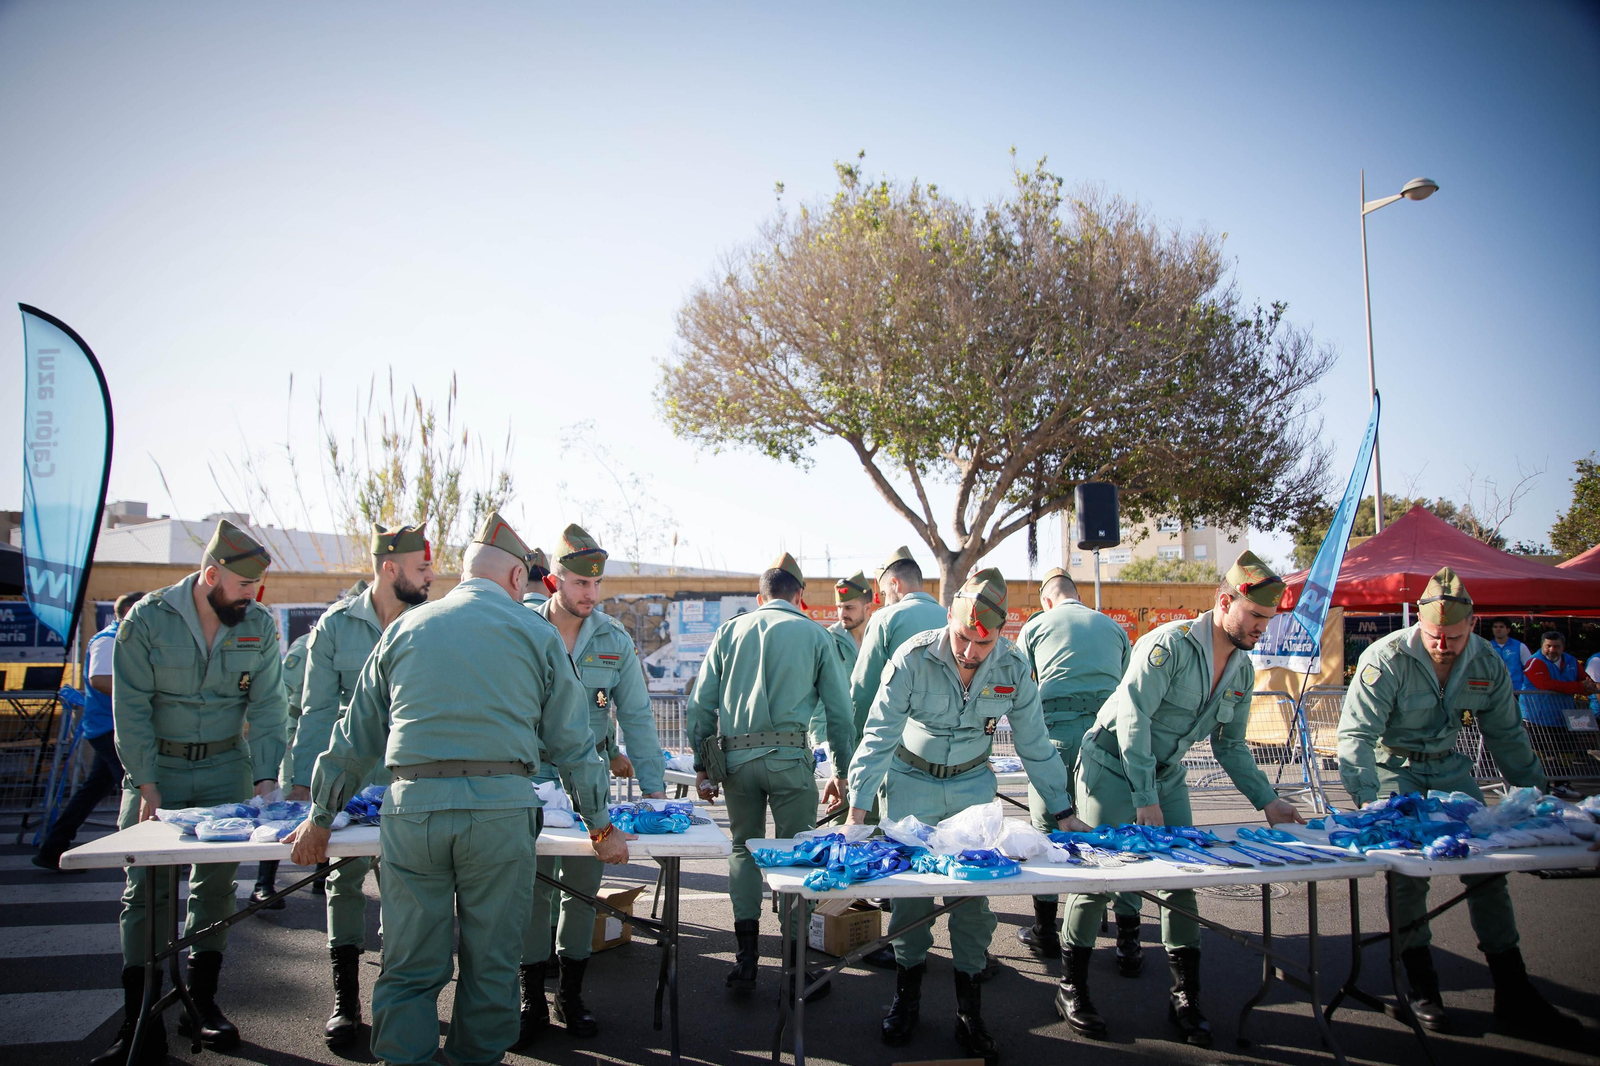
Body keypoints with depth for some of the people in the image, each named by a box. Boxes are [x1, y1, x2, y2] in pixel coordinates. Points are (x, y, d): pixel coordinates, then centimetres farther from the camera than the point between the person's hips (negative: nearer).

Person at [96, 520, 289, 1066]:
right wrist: (146, 784, -15)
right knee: (145, 888, -2)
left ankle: (201, 1004, 19)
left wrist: (266, 776, -11)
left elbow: (267, 705, -2)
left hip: (226, 765, 2)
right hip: (156, 766, -2)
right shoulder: (147, 619, -11)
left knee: (217, 883, 6)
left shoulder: (260, 625, -4)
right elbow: (131, 708, -10)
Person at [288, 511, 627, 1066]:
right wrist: (600, 825, 15)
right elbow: (571, 740, 7)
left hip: (411, 807, 2)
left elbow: (355, 734, 18)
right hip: (500, 808, -2)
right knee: (491, 964, 11)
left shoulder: (404, 628, 15)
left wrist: (320, 818, 26)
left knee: (410, 968, 9)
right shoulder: (535, 632, 7)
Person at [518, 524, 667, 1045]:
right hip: (532, 775, -1)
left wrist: (654, 785, -5)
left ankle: (571, 993, 21)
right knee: (532, 885, 1)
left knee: (582, 886, 7)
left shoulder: (614, 639, 0)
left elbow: (636, 714, 1)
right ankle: (532, 999, 14)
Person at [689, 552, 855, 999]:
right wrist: (843, 772, 15)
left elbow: (701, 703, 10)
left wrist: (701, 765, 15)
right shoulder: (815, 635, 8)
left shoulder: (729, 631, 13)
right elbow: (839, 709, 8)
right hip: (789, 755, -2)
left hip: (736, 756, 3)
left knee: (744, 848, 16)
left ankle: (746, 956, 12)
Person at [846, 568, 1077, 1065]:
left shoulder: (1014, 667, -15)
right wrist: (858, 804, -23)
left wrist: (1063, 811, 1)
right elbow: (879, 735, -18)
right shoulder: (913, 658, -24)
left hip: (973, 783, 2)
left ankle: (968, 1011, 11)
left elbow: (1035, 745, -2)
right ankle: (907, 992, 19)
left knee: (974, 889, -2)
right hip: (913, 781, -1)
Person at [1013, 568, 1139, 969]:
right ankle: (1128, 941, 6)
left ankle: (1045, 932, 17)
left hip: (1057, 729, -1)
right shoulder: (1114, 627, 21)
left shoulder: (1035, 626, 15)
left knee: (1047, 830, 9)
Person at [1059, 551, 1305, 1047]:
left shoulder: (1242, 670, 2)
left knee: (1182, 876, 3)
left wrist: (1267, 800, 2)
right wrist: (1145, 800, -25)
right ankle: (1072, 987, 11)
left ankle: (1185, 997, 15)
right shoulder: (1170, 645, -22)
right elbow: (1133, 719, -25)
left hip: (1166, 776, 7)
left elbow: (1230, 746, 12)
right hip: (1113, 767, -7)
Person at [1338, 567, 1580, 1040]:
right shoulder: (1386, 659, -24)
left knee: (1487, 861, 1)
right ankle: (1420, 985, 4)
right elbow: (1355, 734, -24)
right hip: (1393, 769, -5)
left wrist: (1536, 789, 10)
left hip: (1447, 766, 5)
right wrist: (1367, 800, -35)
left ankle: (1513, 992, 11)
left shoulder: (1487, 663, -8)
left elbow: (1506, 735, 8)